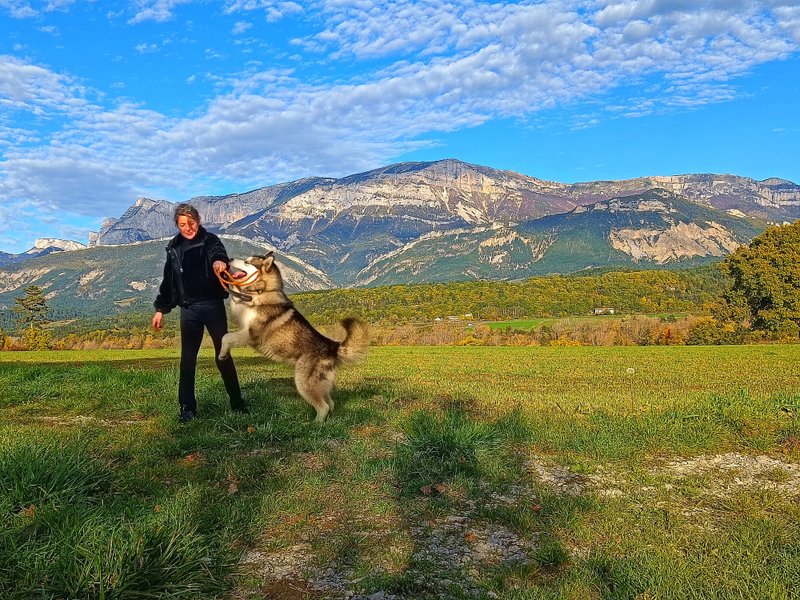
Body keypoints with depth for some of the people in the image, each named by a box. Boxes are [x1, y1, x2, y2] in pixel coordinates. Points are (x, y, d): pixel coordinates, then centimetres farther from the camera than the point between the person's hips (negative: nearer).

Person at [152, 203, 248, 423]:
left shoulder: (209, 240, -4)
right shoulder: (174, 248, 11)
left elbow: (218, 253, -28)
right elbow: (167, 281, 18)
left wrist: (220, 261, -53)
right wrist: (160, 309, 15)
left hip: (213, 305, -3)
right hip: (188, 309, 3)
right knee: (188, 359, 1)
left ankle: (236, 401, 16)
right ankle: (187, 407, 9)